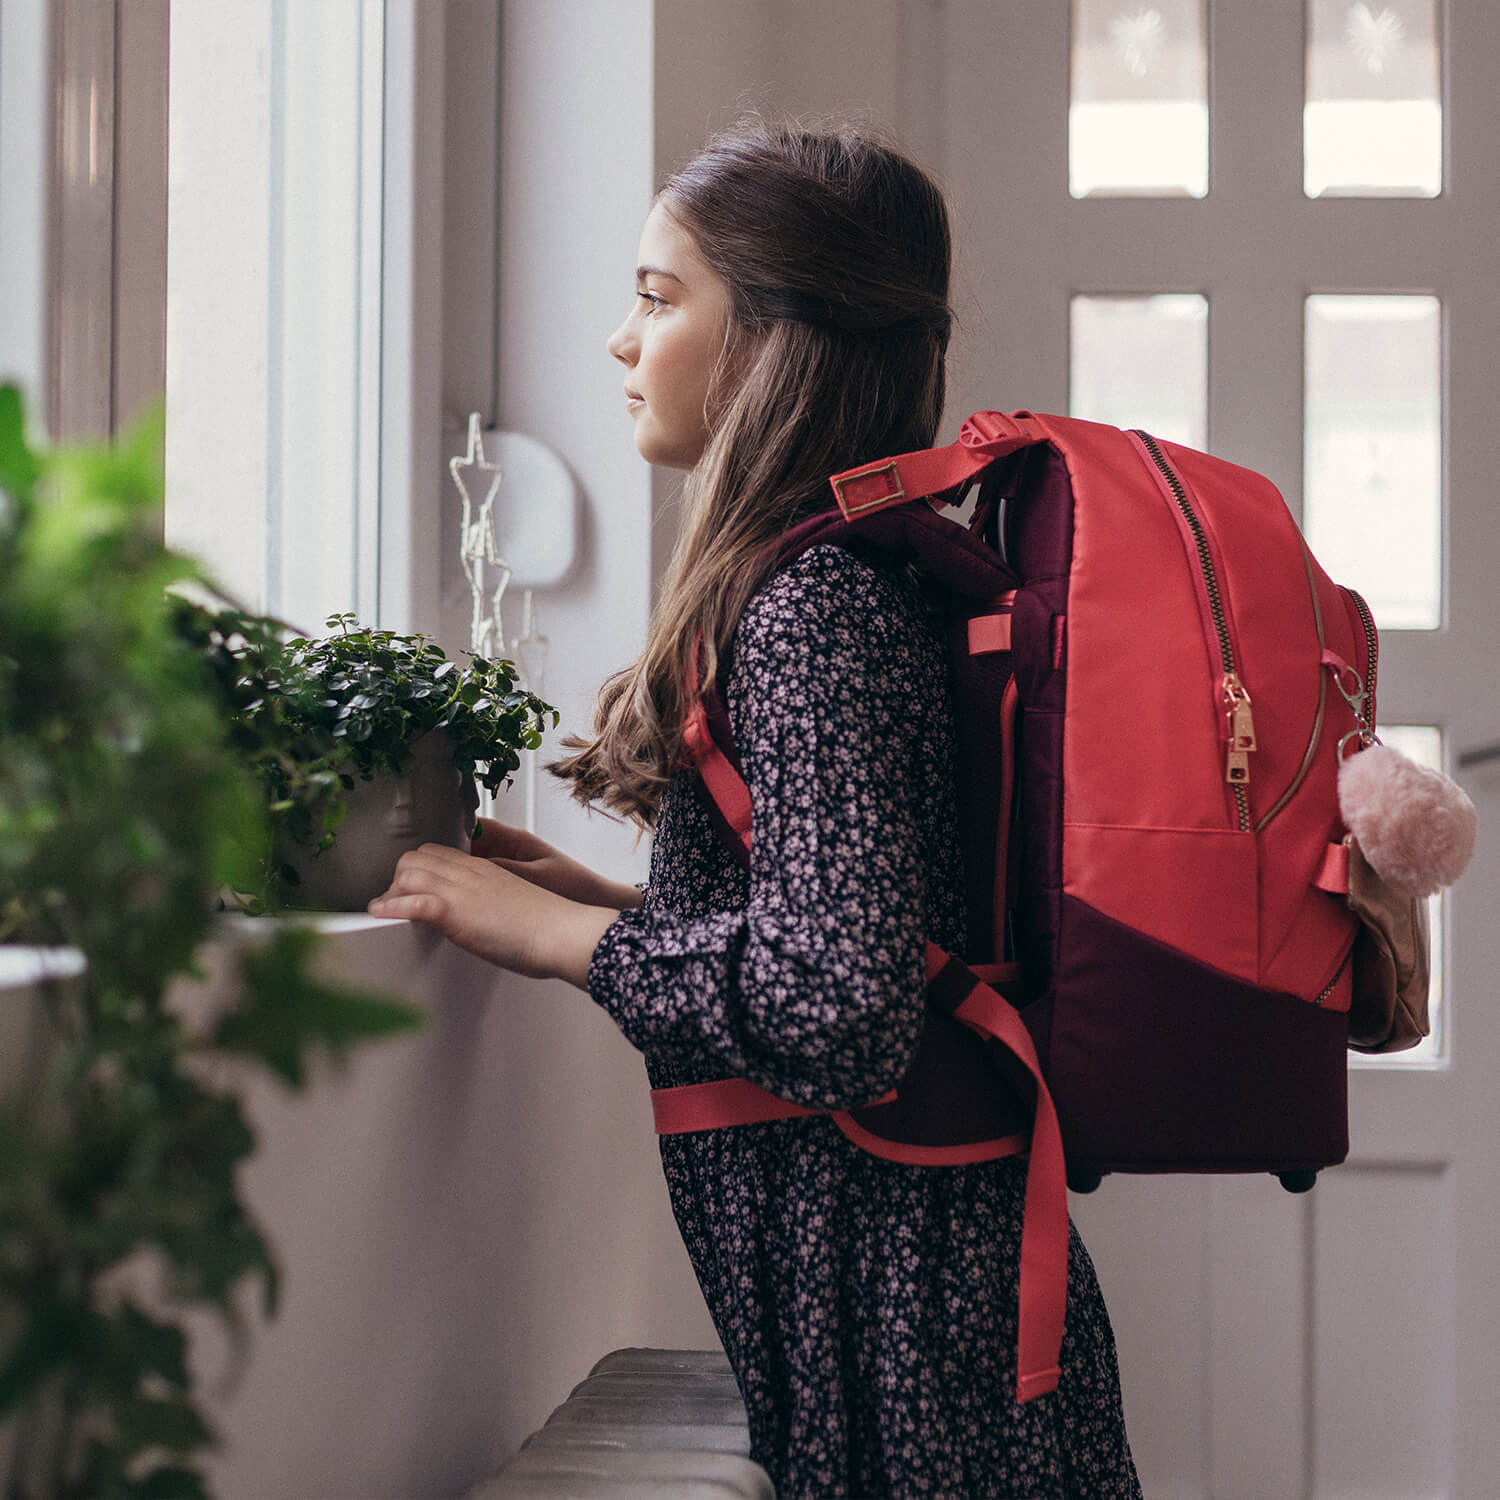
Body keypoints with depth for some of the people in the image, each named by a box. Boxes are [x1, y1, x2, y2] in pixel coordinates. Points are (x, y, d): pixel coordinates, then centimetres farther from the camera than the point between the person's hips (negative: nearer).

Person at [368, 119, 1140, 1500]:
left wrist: (549, 931, -13)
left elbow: (834, 1007, -26)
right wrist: (600, 896, 11)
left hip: (879, 1283, -9)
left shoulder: (815, 608, -17)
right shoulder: (881, 572, 12)